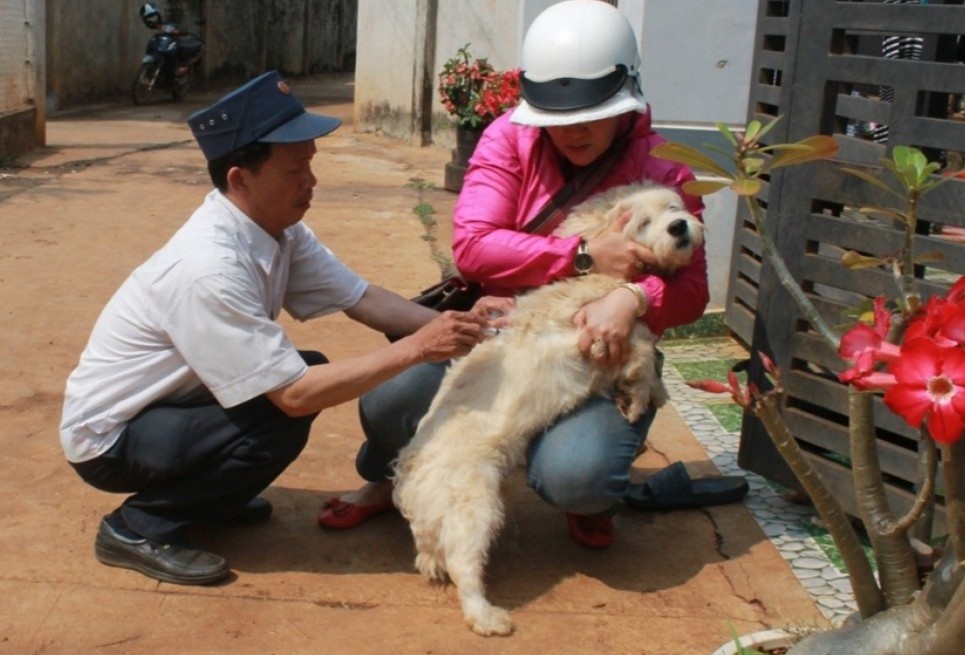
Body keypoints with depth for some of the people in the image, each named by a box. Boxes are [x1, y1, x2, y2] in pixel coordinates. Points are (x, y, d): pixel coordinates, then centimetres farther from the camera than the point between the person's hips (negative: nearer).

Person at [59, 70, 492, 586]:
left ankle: (202, 493, 13)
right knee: (280, 418, -25)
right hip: (108, 436, -8)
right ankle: (138, 526, -6)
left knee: (312, 374, -3)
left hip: (171, 400, 8)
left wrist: (444, 324, -19)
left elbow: (359, 297, -4)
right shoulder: (208, 268, -33)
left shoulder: (278, 229, -9)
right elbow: (294, 396, -32)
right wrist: (416, 348, -30)